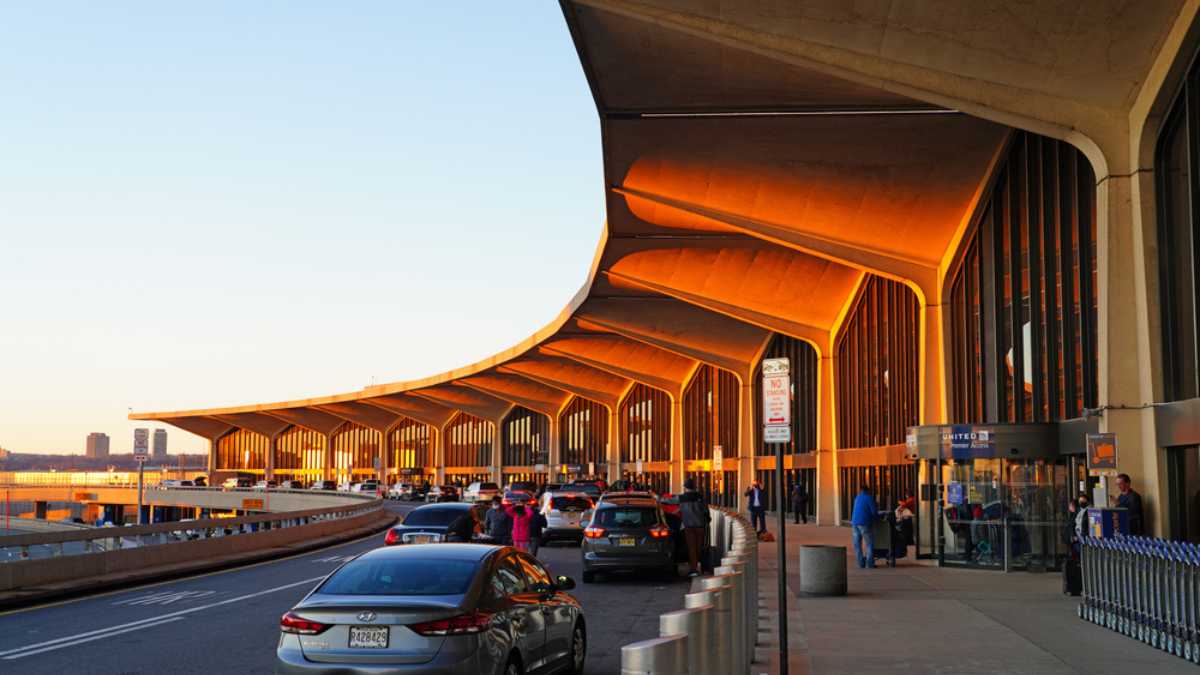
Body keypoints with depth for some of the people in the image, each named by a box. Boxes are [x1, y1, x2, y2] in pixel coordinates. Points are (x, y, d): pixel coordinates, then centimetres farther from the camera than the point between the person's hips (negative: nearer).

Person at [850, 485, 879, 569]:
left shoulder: (857, 498, 19)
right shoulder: (869, 498, -2)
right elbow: (874, 511, -6)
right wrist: (877, 518, 14)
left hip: (854, 522, 6)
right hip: (864, 523, -6)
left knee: (857, 544, 8)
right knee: (870, 543, 1)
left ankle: (861, 563, 7)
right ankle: (869, 563, -5)